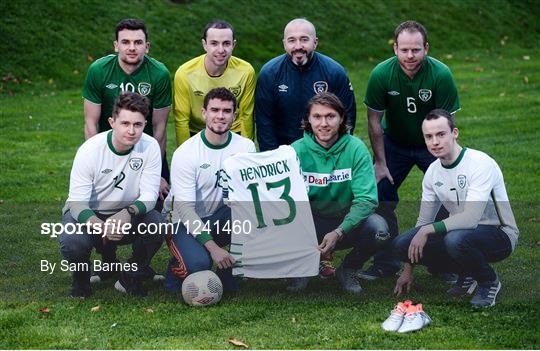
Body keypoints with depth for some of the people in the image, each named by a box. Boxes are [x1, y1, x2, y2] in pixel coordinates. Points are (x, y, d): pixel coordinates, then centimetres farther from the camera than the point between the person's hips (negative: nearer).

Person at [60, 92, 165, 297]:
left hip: (127, 216, 2)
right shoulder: (90, 150, -22)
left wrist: (128, 213, -40)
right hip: (87, 213, -2)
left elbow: (149, 194, -17)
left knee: (157, 225, -29)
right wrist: (102, 226, -45)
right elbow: (78, 202, -25)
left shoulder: (150, 147, -16)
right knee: (73, 242, -34)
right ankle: (81, 278, 3)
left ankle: (130, 279, -2)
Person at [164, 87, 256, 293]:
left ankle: (229, 275, -7)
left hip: (220, 218, 4)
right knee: (198, 263, -34)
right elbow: (185, 209, -20)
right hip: (184, 222, -4)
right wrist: (213, 247, -28)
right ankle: (177, 269, 5)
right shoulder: (185, 153, -16)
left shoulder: (245, 147, -5)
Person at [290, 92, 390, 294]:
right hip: (310, 224, 0)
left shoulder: (355, 148, -11)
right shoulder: (296, 151, -9)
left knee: (379, 229, -30)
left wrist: (339, 232, -32)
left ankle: (348, 270, 3)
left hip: (348, 223, 0)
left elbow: (366, 199, -17)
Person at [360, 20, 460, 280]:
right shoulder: (382, 74, -22)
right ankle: (386, 262, 10)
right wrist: (380, 163, -9)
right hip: (394, 143, 1)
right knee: (380, 195, -5)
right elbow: (374, 121, -10)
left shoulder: (441, 74, -26)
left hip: (431, 145, -1)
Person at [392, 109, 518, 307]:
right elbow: (424, 222, 10)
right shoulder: (433, 172, 2)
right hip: (461, 230, 7)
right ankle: (467, 274, 8)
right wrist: (408, 270, 11)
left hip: (498, 234, -7)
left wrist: (427, 231, -23)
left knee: (455, 240, -39)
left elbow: (470, 219, -30)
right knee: (402, 244, -11)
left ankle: (489, 281, -7)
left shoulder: (480, 164, -21)